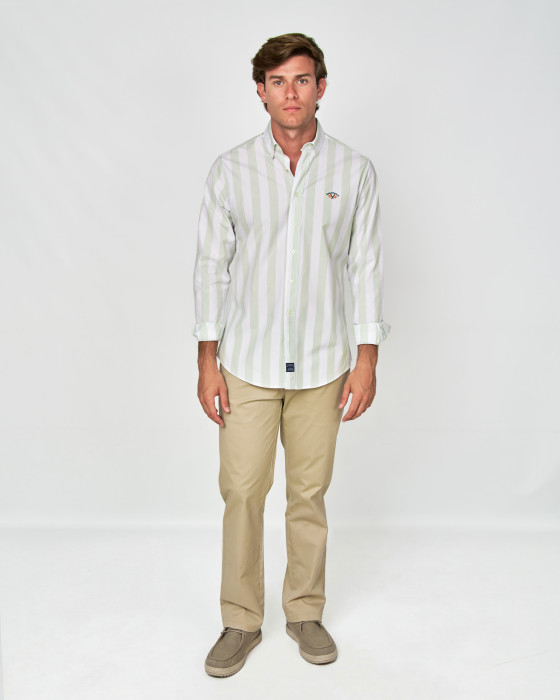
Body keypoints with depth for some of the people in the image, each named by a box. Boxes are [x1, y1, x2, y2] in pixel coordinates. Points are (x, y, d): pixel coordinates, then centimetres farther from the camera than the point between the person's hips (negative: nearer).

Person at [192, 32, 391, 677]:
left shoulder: (354, 171, 1)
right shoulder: (230, 170, 0)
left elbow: (366, 265, 2)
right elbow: (211, 264, 1)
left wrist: (367, 360, -3)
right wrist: (207, 361, -3)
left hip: (321, 365, 1)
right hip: (246, 363, 0)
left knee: (309, 493, 10)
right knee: (242, 491, 3)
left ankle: (305, 611, 29)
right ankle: (241, 621, 22)